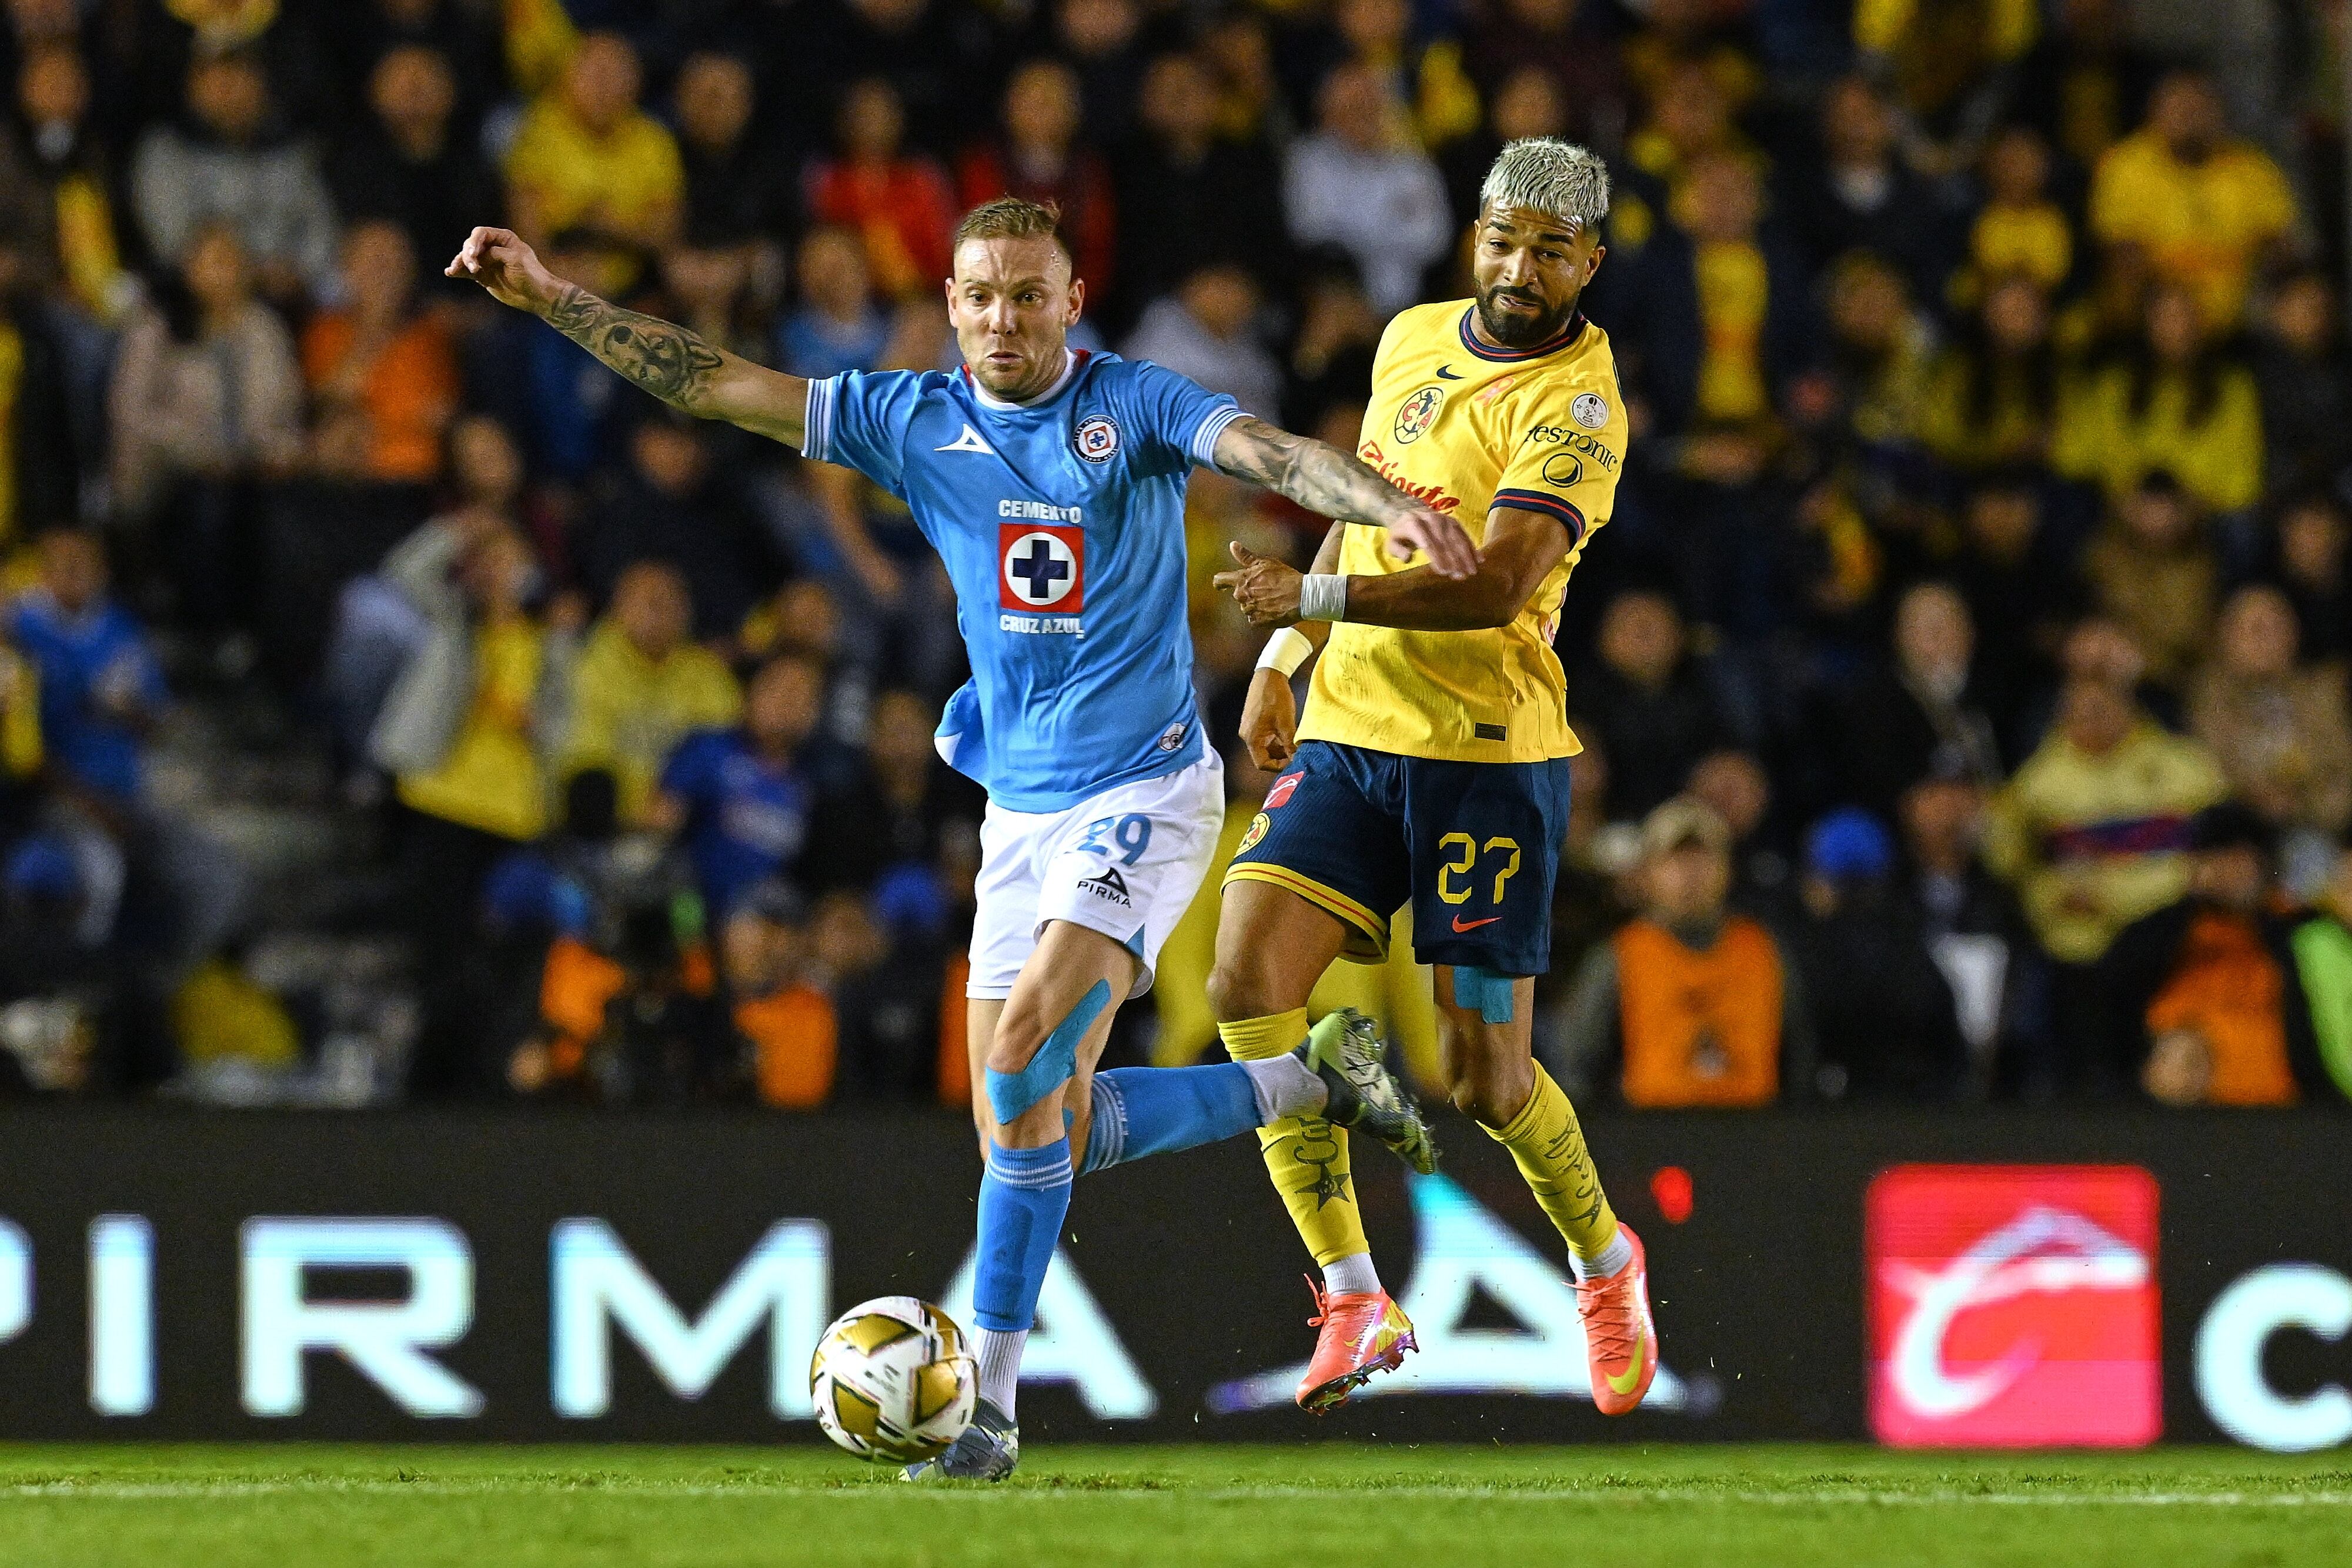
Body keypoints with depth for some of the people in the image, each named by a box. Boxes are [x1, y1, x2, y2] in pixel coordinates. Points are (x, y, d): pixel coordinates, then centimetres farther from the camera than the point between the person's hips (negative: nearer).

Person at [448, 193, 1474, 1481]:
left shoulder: (1133, 408, -7)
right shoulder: (914, 422, 5)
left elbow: (1269, 452, -23)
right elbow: (709, 384, 7)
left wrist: (1392, 506, -42)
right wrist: (546, 295, 3)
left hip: (1142, 793, -6)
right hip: (1020, 810, 6)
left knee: (1026, 1053, -22)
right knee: (1045, 1129, 2)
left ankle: (992, 1405, -15)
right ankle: (1308, 1084, 24)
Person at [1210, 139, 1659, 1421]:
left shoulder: (1575, 408, -13)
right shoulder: (1413, 340, 9)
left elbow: (1494, 585, -25)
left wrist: (1318, 597, -34)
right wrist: (1286, 658, 22)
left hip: (1488, 750, -6)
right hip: (1346, 733, 6)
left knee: (1483, 1074, -4)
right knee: (1248, 982, -15)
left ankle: (1605, 1263, 28)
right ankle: (1354, 1300, -8)